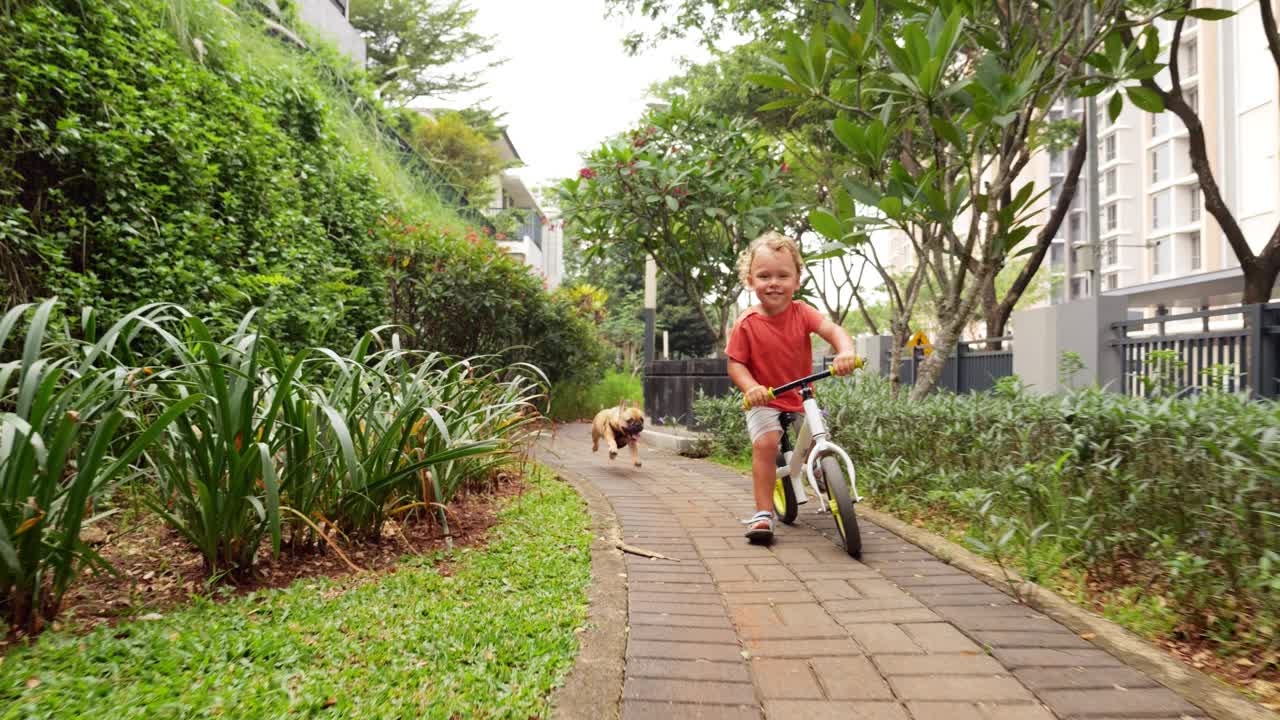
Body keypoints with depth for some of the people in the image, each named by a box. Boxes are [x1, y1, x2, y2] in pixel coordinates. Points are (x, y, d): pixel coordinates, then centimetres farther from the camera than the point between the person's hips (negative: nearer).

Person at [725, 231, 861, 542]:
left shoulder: (801, 312, -8)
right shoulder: (746, 323, -13)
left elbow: (832, 329, -22)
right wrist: (750, 387, -27)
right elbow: (735, 364, -8)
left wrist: (846, 351, -44)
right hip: (764, 400, -3)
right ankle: (763, 513, -12)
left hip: (802, 398, 3)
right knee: (765, 443, -24)